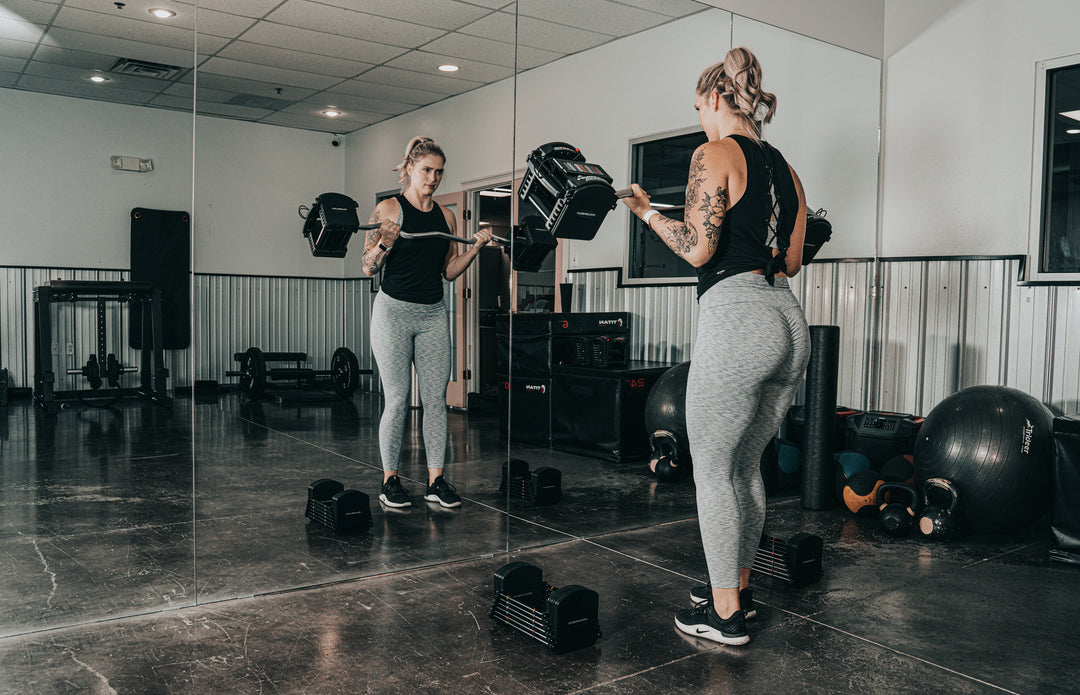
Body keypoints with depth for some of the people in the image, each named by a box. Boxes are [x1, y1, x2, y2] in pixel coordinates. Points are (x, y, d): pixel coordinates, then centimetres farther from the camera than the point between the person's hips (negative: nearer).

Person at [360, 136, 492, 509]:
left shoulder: (445, 216, 11)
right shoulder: (389, 209, -3)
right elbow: (369, 267, -6)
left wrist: (475, 247, 1)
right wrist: (384, 244, -24)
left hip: (434, 314, 5)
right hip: (394, 311, -4)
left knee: (436, 398, 3)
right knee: (397, 400, -2)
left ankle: (436, 480, 10)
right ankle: (390, 480, 12)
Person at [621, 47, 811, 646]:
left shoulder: (715, 153, -3)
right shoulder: (784, 168, 19)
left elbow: (698, 249, -12)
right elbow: (791, 262, 18)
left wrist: (647, 211, 2)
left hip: (737, 317, -8)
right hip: (789, 320, 8)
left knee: (713, 470, 3)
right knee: (745, 467, 20)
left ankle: (725, 613, 11)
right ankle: (738, 586, 32)